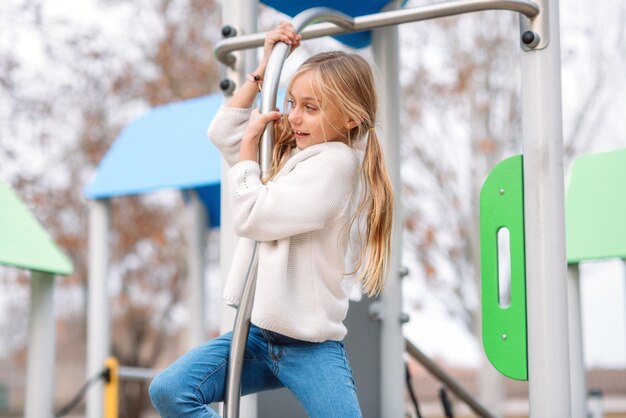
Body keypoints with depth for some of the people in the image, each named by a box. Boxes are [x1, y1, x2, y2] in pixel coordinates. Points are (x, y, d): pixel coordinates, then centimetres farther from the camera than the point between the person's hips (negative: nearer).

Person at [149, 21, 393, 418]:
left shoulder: (336, 161, -15)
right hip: (258, 332, 8)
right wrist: (262, 71, 13)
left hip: (309, 344, -8)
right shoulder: (291, 149, 12)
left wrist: (251, 141, -3)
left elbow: (252, 217, -16)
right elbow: (223, 133, 20)